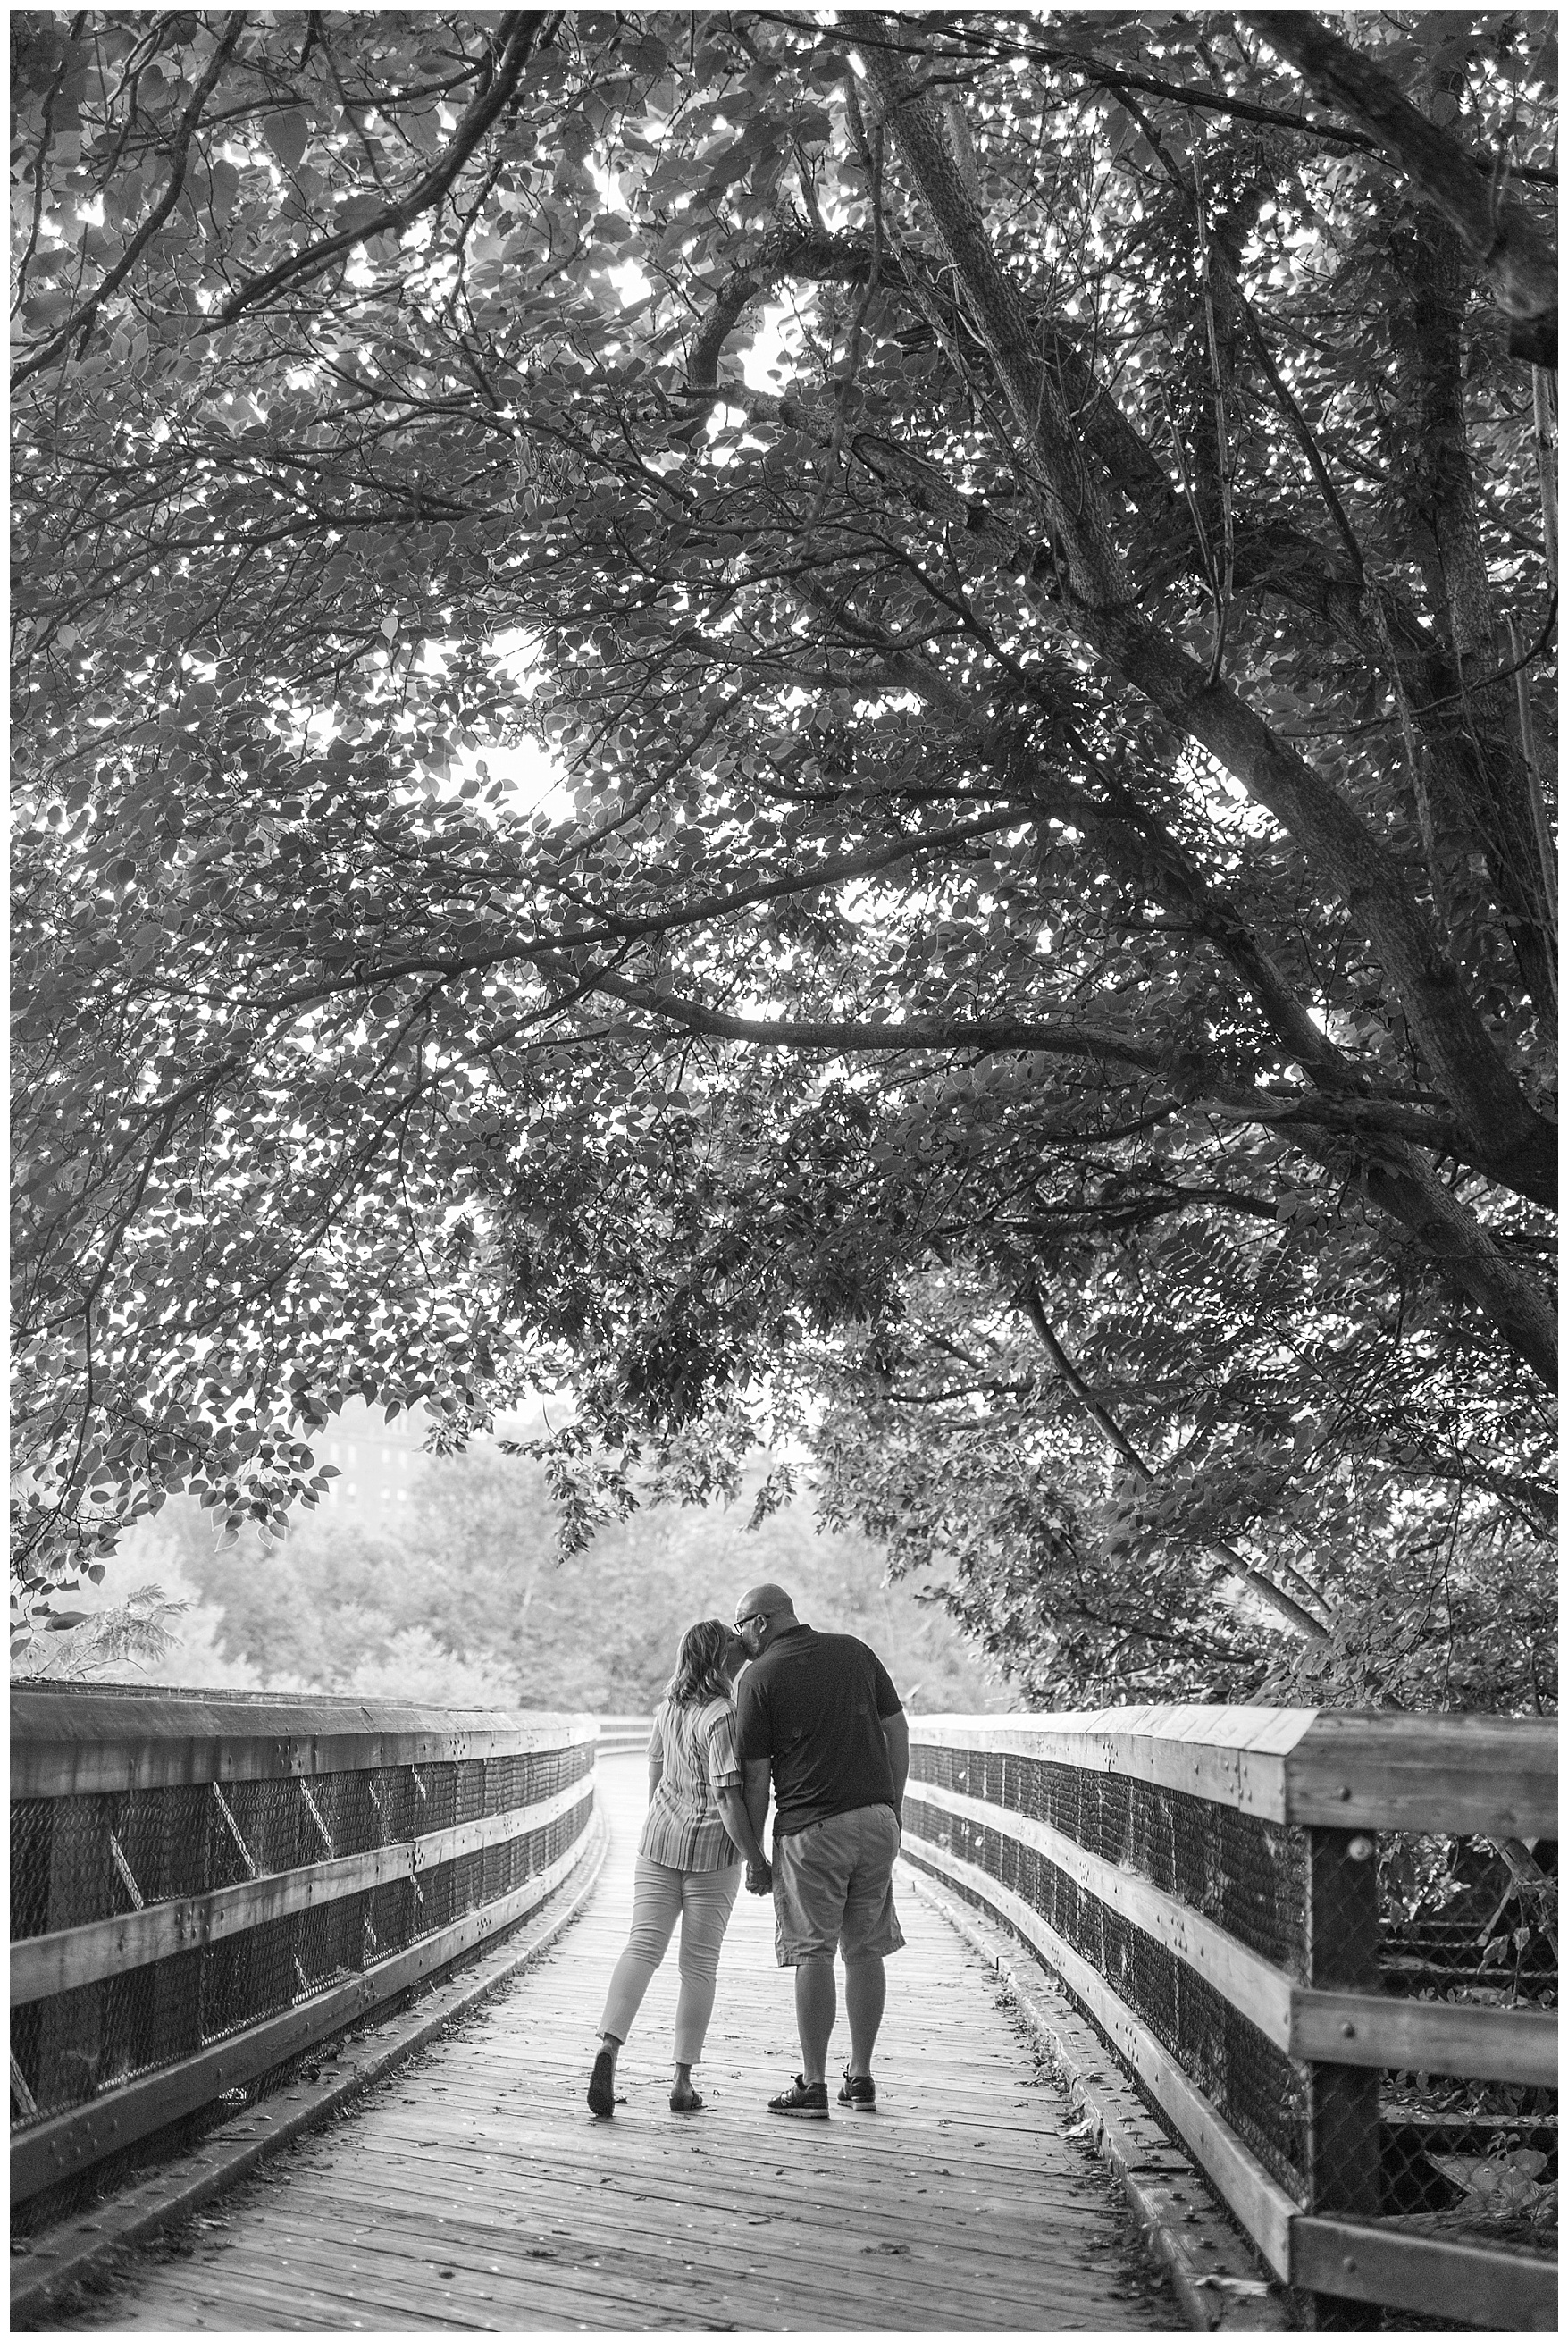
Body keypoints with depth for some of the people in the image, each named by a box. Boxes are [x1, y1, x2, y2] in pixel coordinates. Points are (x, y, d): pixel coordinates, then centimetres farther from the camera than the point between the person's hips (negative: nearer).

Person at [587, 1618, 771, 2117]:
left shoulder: (670, 1702, 5)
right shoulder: (721, 1716, -18)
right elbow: (728, 1799, -21)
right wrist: (757, 1861, -13)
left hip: (658, 1840, 5)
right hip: (712, 1850, -5)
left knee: (643, 1944, 1)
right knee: (699, 1965, 5)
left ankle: (608, 2047, -20)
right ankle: (682, 2081, 10)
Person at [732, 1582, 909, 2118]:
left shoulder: (759, 1677, -4)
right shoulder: (854, 1651, 9)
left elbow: (756, 1776, -4)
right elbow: (898, 1731, 10)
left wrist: (753, 1854, 3)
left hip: (809, 1830, -5)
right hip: (876, 1819, 5)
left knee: (814, 1956, 0)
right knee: (865, 1951, 11)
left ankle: (813, 2085, 3)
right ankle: (861, 2079, 16)